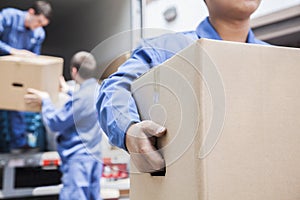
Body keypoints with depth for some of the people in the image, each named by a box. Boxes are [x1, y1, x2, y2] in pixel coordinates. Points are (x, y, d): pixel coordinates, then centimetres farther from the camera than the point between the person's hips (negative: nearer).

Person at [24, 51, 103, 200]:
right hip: (95, 156, 9)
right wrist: (68, 92, 35)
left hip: (78, 158, -9)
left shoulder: (79, 98, -22)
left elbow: (55, 123, -13)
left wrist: (45, 101, 1)